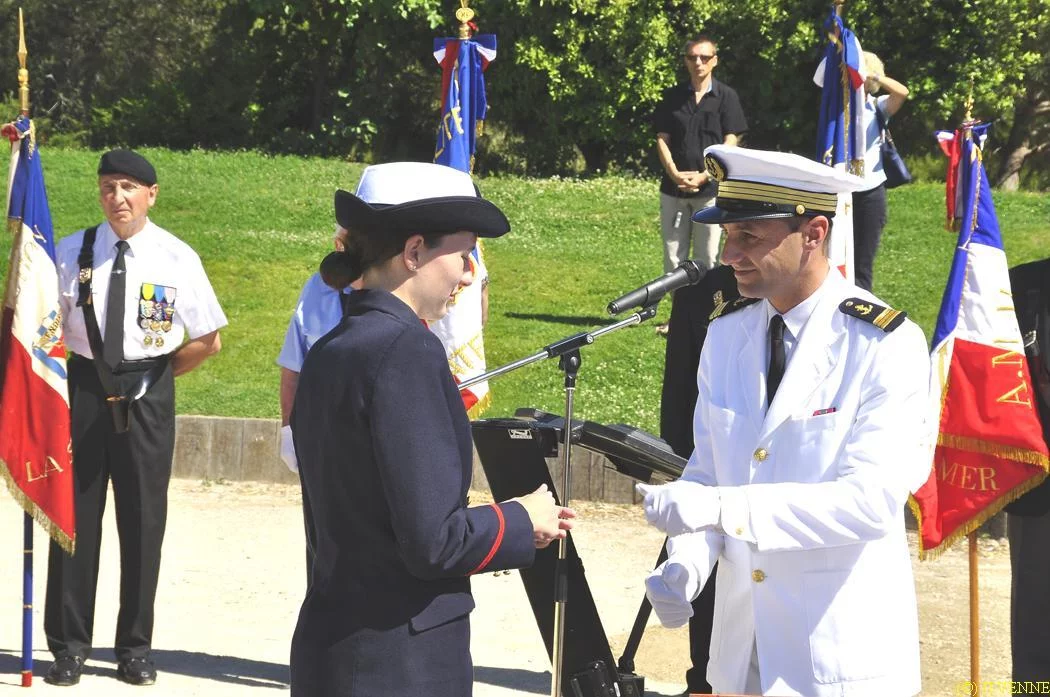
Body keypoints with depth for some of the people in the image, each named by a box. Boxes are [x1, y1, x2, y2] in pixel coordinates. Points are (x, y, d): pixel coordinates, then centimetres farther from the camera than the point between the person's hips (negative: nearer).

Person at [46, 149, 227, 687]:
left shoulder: (176, 258, -3)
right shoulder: (73, 253, 2)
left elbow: (207, 340, 1)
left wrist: (157, 376, 3)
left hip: (147, 396, -1)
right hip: (84, 390, 1)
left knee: (143, 519, 5)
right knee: (75, 514, 2)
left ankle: (135, 647, 16)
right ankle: (68, 646, 12)